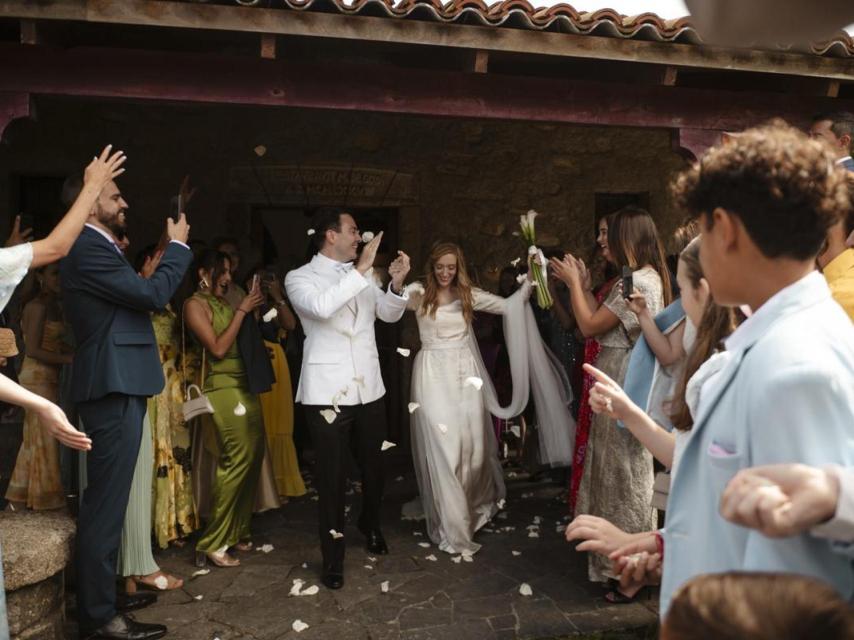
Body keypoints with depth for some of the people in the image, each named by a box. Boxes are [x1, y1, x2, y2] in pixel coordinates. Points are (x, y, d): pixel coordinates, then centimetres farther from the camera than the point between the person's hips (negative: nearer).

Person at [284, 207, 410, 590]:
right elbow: (321, 307, -26)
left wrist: (397, 284, -7)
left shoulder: (362, 276, 9)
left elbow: (390, 314, 12)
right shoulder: (300, 277, -6)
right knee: (332, 476, 4)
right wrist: (361, 269, -25)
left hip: (368, 389, 5)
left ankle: (371, 525, 46)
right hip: (327, 392, -5)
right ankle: (333, 557, 21)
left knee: (373, 466, 18)